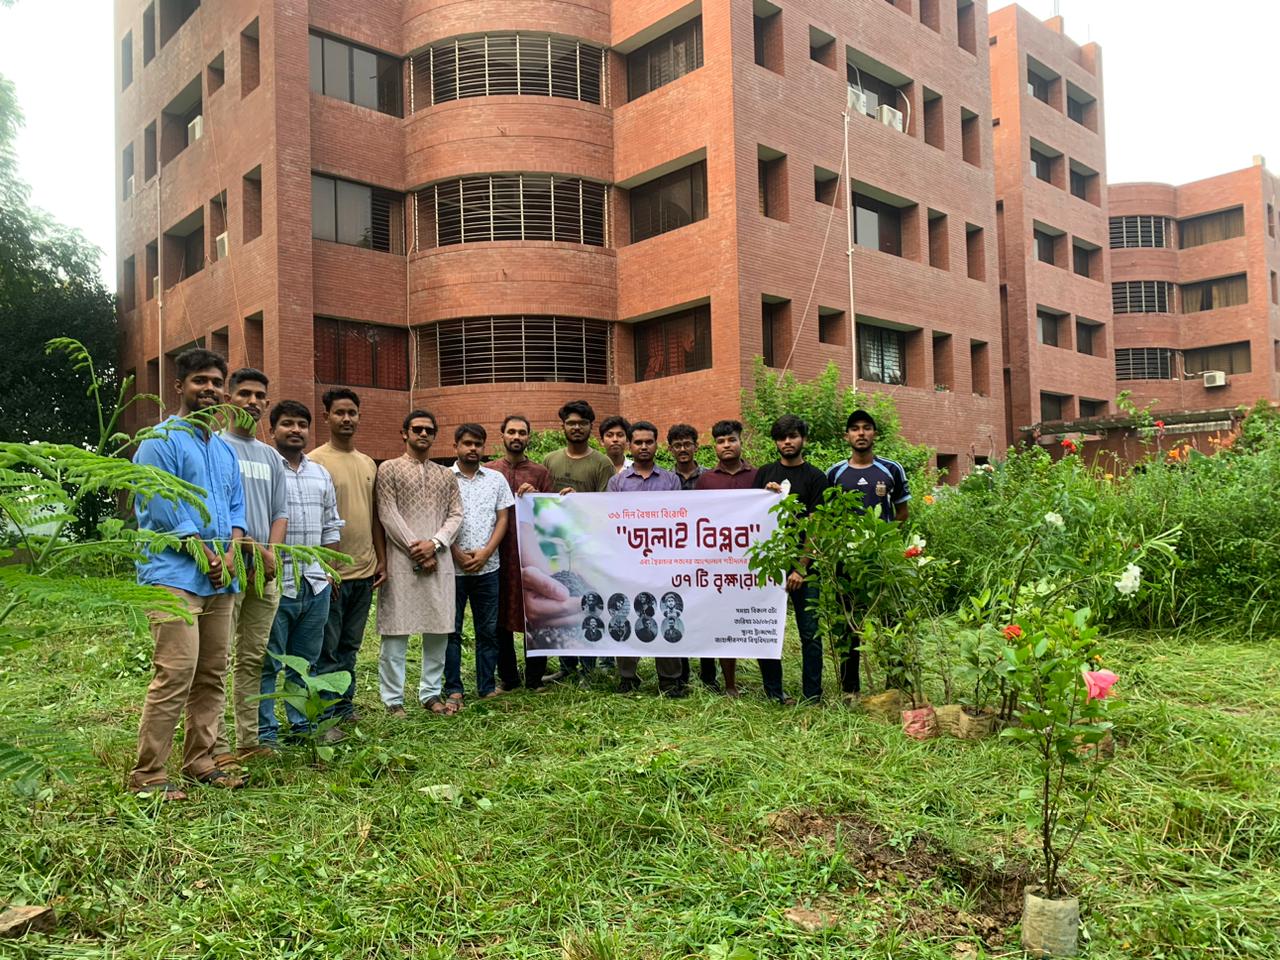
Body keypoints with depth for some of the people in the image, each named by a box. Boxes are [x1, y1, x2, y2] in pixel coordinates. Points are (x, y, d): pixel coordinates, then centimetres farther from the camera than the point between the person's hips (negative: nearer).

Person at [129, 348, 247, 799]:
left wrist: (230, 554, -1)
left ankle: (200, 761, 20)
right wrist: (207, 555, -9)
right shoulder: (161, 440, -3)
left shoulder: (224, 449, 20)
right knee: (175, 677, -12)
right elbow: (164, 509, -11)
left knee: (212, 676, 10)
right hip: (176, 576, -7)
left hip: (220, 581, 8)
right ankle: (147, 775, -2)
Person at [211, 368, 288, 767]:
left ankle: (249, 741, 16)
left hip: (265, 571, 7)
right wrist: (253, 546, -12)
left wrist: (272, 551, -2)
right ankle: (218, 747, -2)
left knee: (253, 658, 10)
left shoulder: (271, 457, 19)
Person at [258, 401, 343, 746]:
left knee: (306, 662, 15)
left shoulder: (321, 474, 15)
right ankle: (264, 731, 10)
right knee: (268, 663, 1)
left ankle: (303, 722, 25)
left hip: (315, 584, 6)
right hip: (276, 583, -6)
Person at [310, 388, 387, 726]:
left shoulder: (368, 464, 13)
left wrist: (382, 559, 12)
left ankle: (344, 707, 25)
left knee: (350, 647, 15)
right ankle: (324, 716, 10)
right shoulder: (316, 461, -8)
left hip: (365, 572, 7)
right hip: (332, 573, -7)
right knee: (327, 650, 1)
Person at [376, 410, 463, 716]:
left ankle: (431, 693, 18)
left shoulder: (446, 474, 16)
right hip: (402, 562, -4)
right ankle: (393, 700, 7)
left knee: (439, 629, 6)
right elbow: (388, 515, -5)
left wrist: (434, 544, -9)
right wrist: (416, 551, -10)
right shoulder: (389, 468, 3)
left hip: (440, 561, 4)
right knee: (396, 630, -2)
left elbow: (456, 515, 8)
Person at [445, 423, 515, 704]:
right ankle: (453, 689, 14)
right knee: (451, 629, 4)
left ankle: (487, 687, 18)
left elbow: (503, 519, 6)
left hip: (488, 567, 3)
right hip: (452, 567, -2)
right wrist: (458, 555, -9)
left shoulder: (496, 479, 8)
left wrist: (486, 552, -7)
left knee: (488, 629, 8)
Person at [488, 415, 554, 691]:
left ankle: (535, 678, 14)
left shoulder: (541, 473, 8)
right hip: (498, 554, 1)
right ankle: (508, 677, 19)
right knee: (501, 617, 7)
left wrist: (535, 497, -11)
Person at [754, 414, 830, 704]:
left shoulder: (815, 477, 4)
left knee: (810, 633, -1)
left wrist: (801, 568, -9)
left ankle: (812, 696, 6)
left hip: (802, 564, -2)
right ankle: (774, 692, 15)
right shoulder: (765, 473, 12)